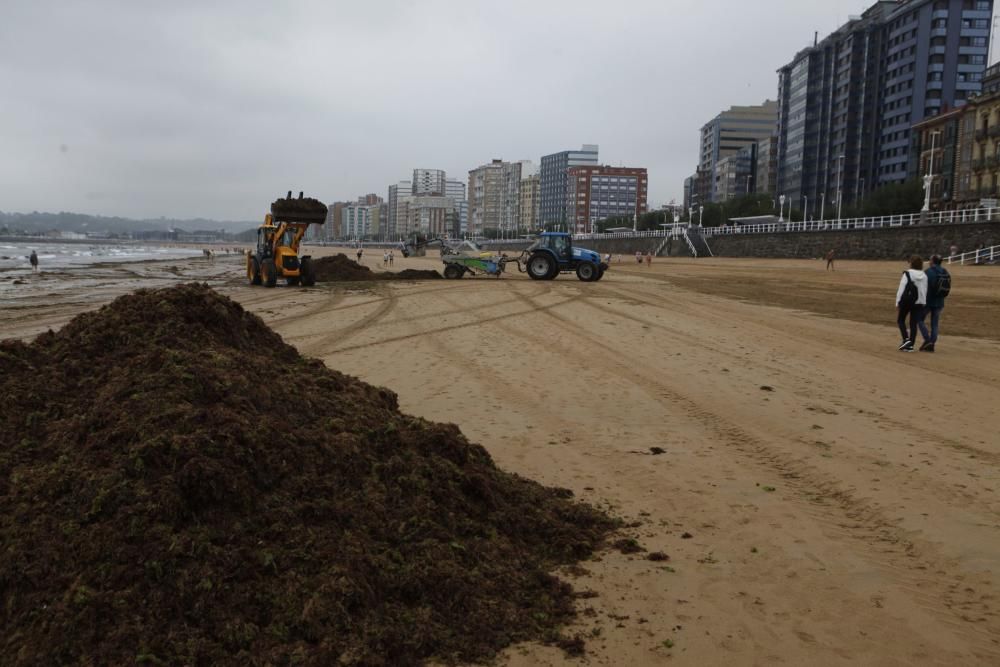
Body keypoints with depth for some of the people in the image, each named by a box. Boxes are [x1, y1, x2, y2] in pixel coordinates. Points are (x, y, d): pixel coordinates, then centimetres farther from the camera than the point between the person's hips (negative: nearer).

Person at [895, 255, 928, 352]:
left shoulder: (907, 274, -10)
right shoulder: (924, 276, 5)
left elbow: (901, 289, -12)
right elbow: (925, 291, 9)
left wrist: (897, 303, -7)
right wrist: (923, 303, 16)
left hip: (906, 301, -4)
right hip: (919, 302, 4)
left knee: (900, 320, 11)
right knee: (914, 323, 6)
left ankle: (906, 339, -7)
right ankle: (910, 345, 4)